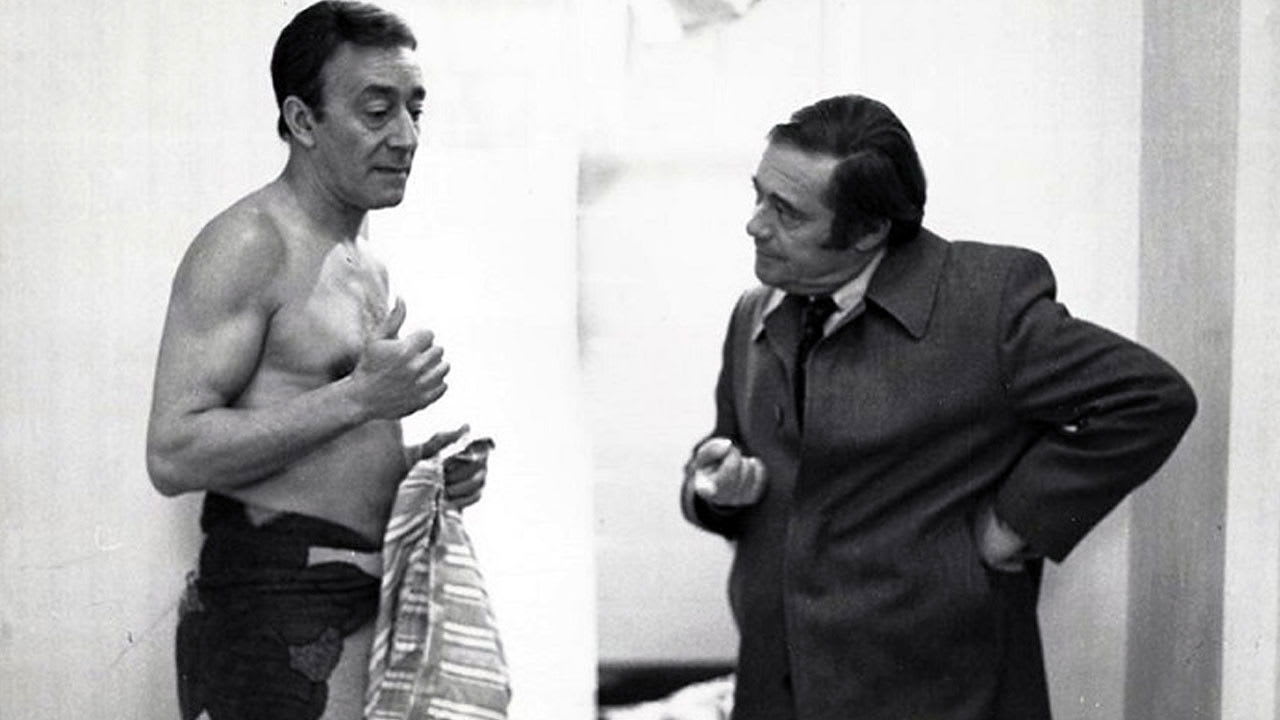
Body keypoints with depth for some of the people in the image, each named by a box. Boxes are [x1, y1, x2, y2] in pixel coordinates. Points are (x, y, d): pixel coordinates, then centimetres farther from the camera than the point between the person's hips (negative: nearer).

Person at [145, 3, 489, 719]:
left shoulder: (366, 263, 17)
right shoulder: (249, 244, -11)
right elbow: (174, 454, -19)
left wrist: (419, 468, 7)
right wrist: (359, 397, -21)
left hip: (368, 601, 9)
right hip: (275, 608, -9)